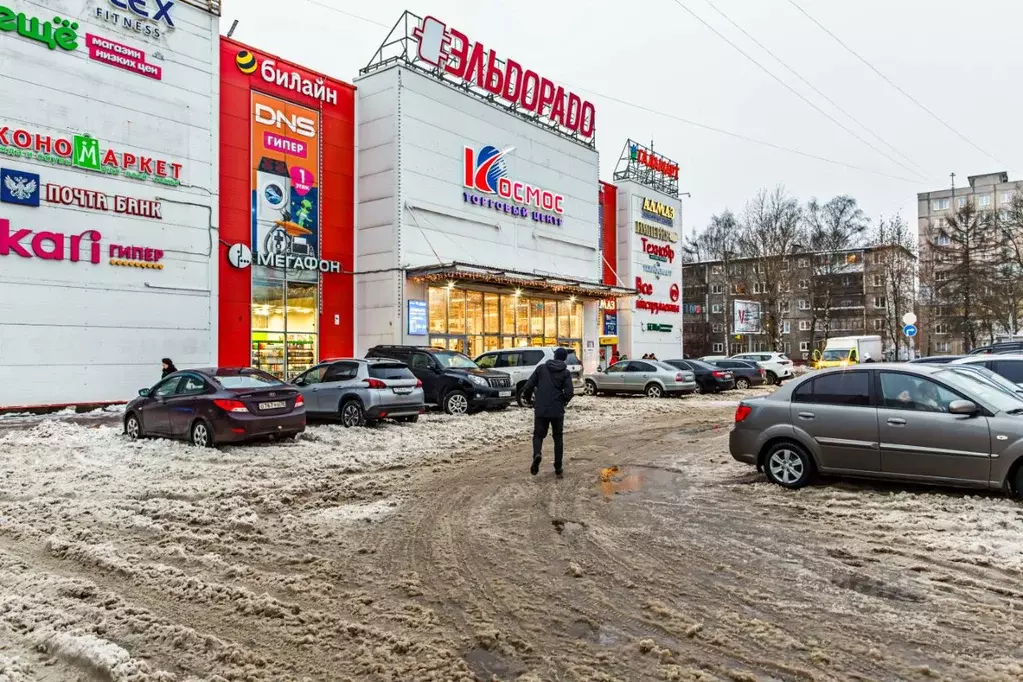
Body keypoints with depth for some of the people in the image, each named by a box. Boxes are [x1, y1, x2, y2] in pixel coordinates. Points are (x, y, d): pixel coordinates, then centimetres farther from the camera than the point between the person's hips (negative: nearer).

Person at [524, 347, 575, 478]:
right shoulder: (565, 372, 2)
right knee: (558, 437, 16)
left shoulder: (541, 368, 4)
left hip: (541, 409, 0)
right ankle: (558, 468, 14)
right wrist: (563, 401, 10)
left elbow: (528, 387, -2)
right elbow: (568, 393, -10)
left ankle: (537, 454, -20)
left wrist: (531, 398, 17)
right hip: (557, 410, 0)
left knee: (538, 435, 11)